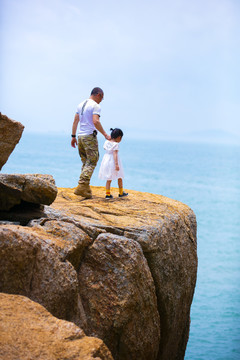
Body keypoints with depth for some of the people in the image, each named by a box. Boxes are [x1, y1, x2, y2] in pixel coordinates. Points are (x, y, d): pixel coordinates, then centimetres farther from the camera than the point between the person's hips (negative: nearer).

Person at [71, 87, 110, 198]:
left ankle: (86, 188, 14)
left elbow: (75, 121, 15)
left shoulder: (81, 104, 16)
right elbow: (96, 122, -20)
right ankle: (81, 187, -17)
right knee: (91, 162, -6)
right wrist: (105, 134, -15)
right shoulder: (95, 106, -8)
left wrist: (73, 136, 17)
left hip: (80, 136, 8)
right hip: (90, 136, -8)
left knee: (85, 162, 14)